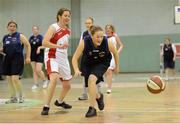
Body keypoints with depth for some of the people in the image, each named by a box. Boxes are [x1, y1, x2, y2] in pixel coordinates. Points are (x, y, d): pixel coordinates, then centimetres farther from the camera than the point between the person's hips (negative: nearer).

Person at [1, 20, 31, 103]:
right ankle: (13, 97, 19)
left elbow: (28, 46, 0)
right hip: (8, 59, 6)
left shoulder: (20, 36, -1)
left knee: (15, 78, -13)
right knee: (9, 79, 7)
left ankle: (20, 96, 6)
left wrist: (28, 57, -6)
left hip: (17, 59, -6)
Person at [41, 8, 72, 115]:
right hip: (53, 58, -7)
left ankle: (60, 101, 43)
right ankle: (46, 106, -25)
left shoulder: (68, 31, 9)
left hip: (64, 59, 7)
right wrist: (59, 46, -34)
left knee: (67, 85, 14)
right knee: (54, 78, -33)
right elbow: (44, 42, -25)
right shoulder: (54, 27, -12)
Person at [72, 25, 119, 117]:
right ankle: (98, 96, 48)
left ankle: (92, 108, -19)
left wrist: (117, 66, 6)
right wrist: (76, 70, -38)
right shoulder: (84, 42, -29)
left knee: (92, 79, -28)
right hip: (88, 64, 3)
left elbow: (115, 53, -7)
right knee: (90, 86, 10)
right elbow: (75, 58, -21)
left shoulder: (107, 42, -28)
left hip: (102, 64, -2)